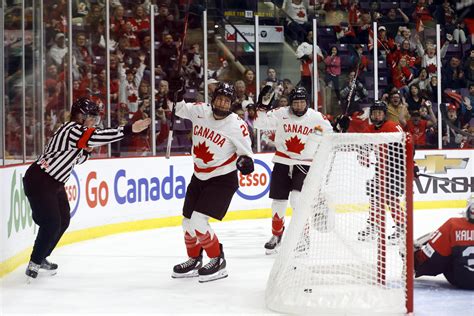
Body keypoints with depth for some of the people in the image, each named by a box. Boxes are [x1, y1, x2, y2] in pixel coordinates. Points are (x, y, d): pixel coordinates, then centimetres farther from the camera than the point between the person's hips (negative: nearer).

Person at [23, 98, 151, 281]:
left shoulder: (78, 132, 12)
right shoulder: (72, 128, -19)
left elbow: (77, 159, 20)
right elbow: (99, 137, -33)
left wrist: (88, 149, 0)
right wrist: (130, 129, -36)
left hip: (54, 183, 11)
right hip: (39, 181, -11)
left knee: (63, 221, 13)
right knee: (51, 223, -14)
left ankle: (42, 257, 26)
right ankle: (34, 264, -3)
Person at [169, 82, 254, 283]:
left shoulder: (237, 125, -18)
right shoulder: (200, 111, -5)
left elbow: (245, 152, -8)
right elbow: (180, 109, 12)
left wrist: (245, 161, -29)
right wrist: (176, 95, -7)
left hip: (222, 179, -6)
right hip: (199, 177, 6)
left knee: (198, 221, -18)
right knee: (188, 222, 13)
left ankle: (218, 262, -3)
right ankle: (194, 261, 34)